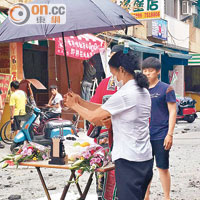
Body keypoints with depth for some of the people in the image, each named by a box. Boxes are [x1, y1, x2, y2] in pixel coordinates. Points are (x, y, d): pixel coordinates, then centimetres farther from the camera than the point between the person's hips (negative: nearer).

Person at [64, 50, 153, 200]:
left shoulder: (124, 94, -18)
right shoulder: (143, 91, 12)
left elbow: (93, 117, -11)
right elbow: (104, 109, 15)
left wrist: (74, 105, 5)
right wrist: (80, 101, 13)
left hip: (129, 161, -9)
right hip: (146, 157, 9)